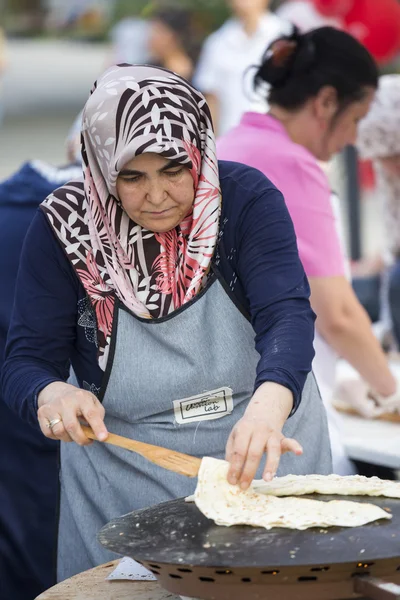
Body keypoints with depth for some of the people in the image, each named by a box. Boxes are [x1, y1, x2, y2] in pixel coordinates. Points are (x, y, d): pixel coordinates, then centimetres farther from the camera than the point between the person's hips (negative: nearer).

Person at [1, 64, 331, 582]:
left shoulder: (246, 198, -14)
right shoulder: (63, 227, -12)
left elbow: (287, 313, -26)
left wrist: (268, 408, -46)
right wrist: (52, 394, -35)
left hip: (264, 458, 1)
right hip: (126, 482, 0)